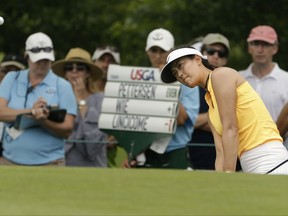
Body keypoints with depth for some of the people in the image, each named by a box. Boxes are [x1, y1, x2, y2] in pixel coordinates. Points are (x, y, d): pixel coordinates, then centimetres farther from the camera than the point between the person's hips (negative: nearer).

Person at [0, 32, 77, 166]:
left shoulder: (63, 86, 5)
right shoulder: (12, 79, 12)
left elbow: (67, 129, -3)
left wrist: (43, 121, -21)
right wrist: (30, 112, -17)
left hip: (48, 164, -2)